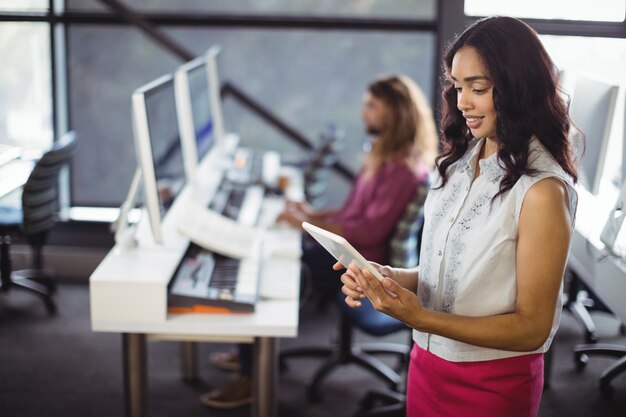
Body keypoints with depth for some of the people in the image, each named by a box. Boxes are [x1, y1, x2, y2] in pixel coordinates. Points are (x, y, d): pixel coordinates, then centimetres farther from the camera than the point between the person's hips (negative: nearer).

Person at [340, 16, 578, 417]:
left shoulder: (542, 189, -20)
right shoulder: (458, 163, 0)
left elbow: (532, 328, -18)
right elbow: (448, 273, 7)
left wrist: (421, 318, -27)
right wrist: (389, 278, -12)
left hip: (493, 383, -6)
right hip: (427, 364, 6)